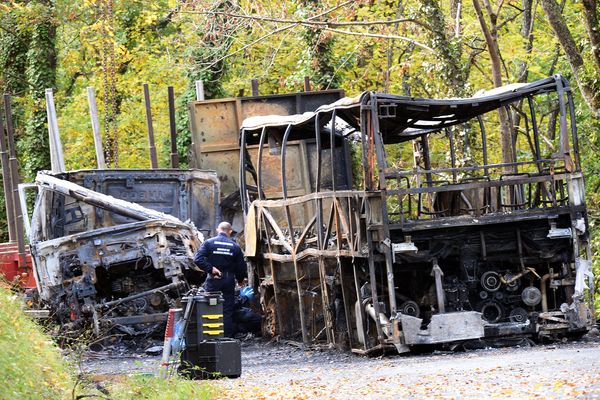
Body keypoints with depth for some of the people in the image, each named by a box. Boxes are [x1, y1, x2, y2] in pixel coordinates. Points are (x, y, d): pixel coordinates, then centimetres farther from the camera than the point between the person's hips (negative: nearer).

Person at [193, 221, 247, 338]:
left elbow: (198, 259, -15)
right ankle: (228, 337, 6)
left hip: (213, 280, -1)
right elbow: (241, 266, 6)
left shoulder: (209, 243, -3)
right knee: (227, 312, 6)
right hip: (229, 281, 1)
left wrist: (210, 268, -12)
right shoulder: (235, 246, 2)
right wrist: (240, 279, 23)